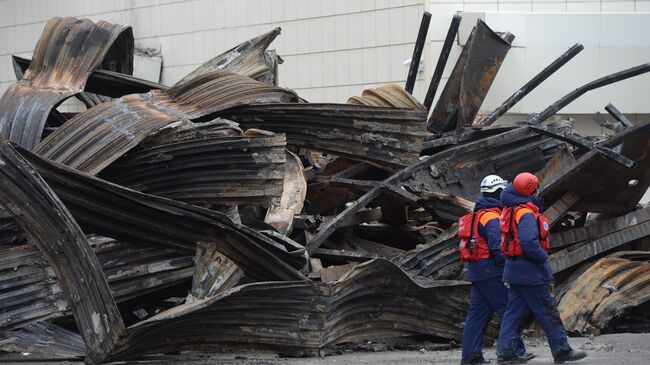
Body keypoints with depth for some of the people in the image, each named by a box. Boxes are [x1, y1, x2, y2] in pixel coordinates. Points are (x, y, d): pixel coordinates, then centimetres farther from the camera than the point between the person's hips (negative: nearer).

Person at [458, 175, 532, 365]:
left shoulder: (476, 215, 16)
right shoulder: (492, 217, -15)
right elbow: (497, 247, -23)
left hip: (476, 271, 10)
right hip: (491, 271, -10)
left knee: (478, 311, 9)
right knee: (507, 309, -5)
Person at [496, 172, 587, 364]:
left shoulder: (511, 209, 7)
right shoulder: (526, 213, -21)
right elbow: (529, 242, -30)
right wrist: (543, 256, -16)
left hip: (514, 268, 9)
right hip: (530, 270, -9)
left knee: (514, 310, 11)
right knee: (547, 311, 0)